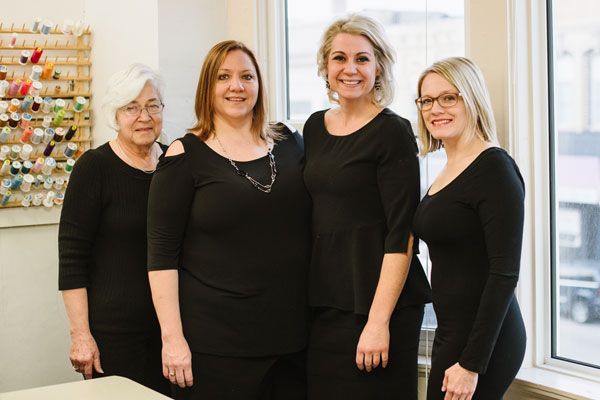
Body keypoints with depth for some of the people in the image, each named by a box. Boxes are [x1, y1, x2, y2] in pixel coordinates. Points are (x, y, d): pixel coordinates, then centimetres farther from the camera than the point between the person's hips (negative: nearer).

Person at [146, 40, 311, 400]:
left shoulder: (289, 144, 9)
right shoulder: (186, 156, -4)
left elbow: (313, 229, 17)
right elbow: (162, 253, -6)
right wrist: (172, 337, -12)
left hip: (291, 336, 4)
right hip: (214, 341, -4)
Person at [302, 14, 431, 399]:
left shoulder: (392, 132, -8)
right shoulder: (315, 127, 11)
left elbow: (401, 236, -14)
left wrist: (379, 321, -20)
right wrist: (307, 293, 12)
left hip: (376, 299, -6)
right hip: (322, 301, 6)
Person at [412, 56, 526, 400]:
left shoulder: (495, 168, -14)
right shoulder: (451, 169, 11)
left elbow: (505, 274, -19)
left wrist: (471, 364, -20)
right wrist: (452, 350, 12)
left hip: (483, 341, -8)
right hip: (452, 333, 8)